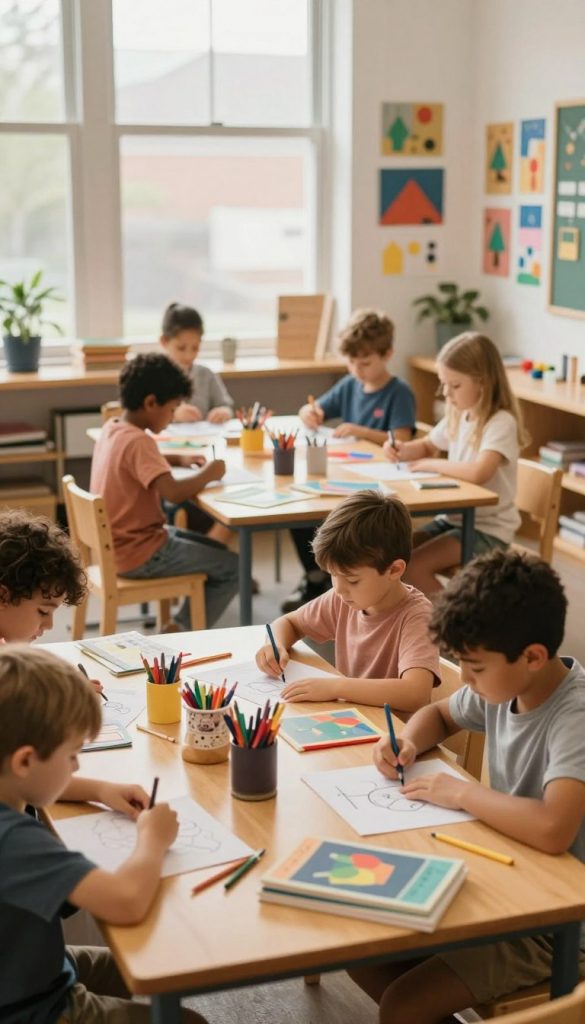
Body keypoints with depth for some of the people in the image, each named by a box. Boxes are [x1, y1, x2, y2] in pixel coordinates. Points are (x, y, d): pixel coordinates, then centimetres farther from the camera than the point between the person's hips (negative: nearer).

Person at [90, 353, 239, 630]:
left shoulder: (111, 428, 3)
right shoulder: (137, 441, -25)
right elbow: (173, 492, -35)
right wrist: (207, 473, -16)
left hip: (118, 544, 10)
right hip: (139, 555, -10)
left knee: (214, 549, 23)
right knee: (233, 567, -2)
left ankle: (178, 628, 22)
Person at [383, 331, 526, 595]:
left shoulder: (501, 423, -20)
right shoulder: (458, 416, 5)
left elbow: (478, 473, -36)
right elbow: (426, 446, 24)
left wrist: (431, 465, -21)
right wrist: (402, 450, 1)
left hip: (489, 529, -8)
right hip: (453, 517, 8)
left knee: (414, 566, -22)